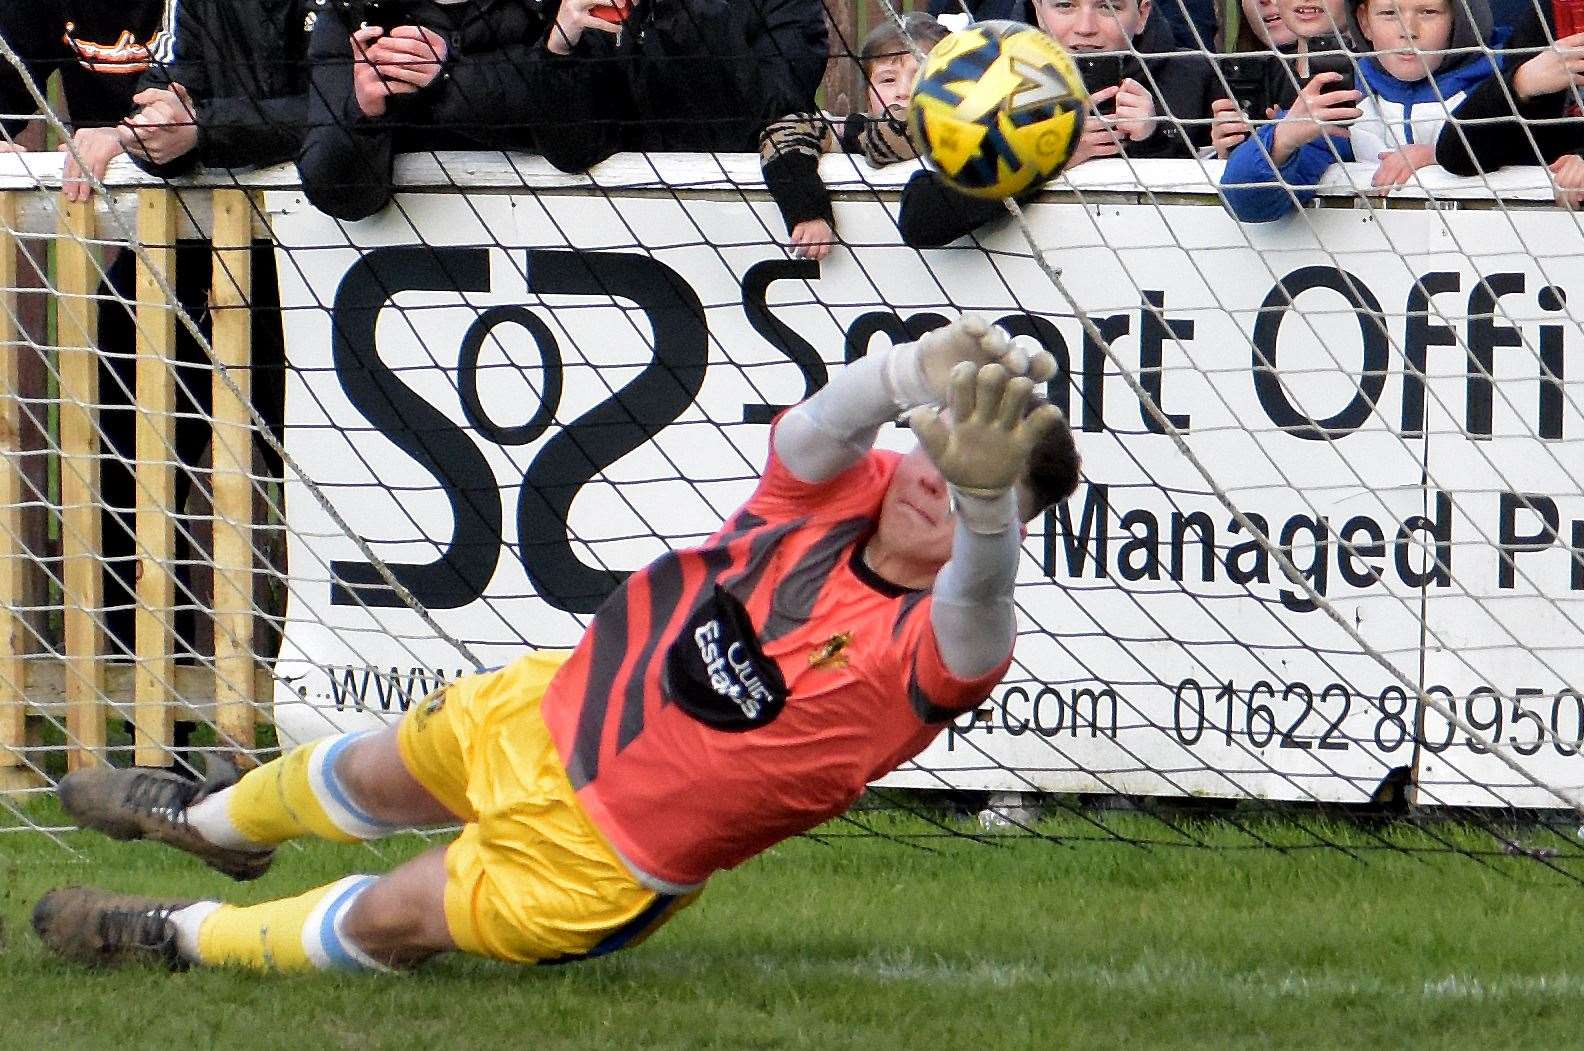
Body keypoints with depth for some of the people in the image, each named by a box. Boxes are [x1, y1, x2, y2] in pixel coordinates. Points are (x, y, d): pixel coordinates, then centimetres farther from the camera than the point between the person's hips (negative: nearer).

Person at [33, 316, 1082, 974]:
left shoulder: (926, 649, -31)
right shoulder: (837, 494, -17)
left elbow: (977, 609, -54)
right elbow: (818, 425, -39)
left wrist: (986, 495, -77)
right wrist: (922, 373, -61)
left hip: (594, 857, -5)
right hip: (551, 709, 5)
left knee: (389, 921, 5)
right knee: (368, 774, 29)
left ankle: (181, 937, 33)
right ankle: (215, 819, 61)